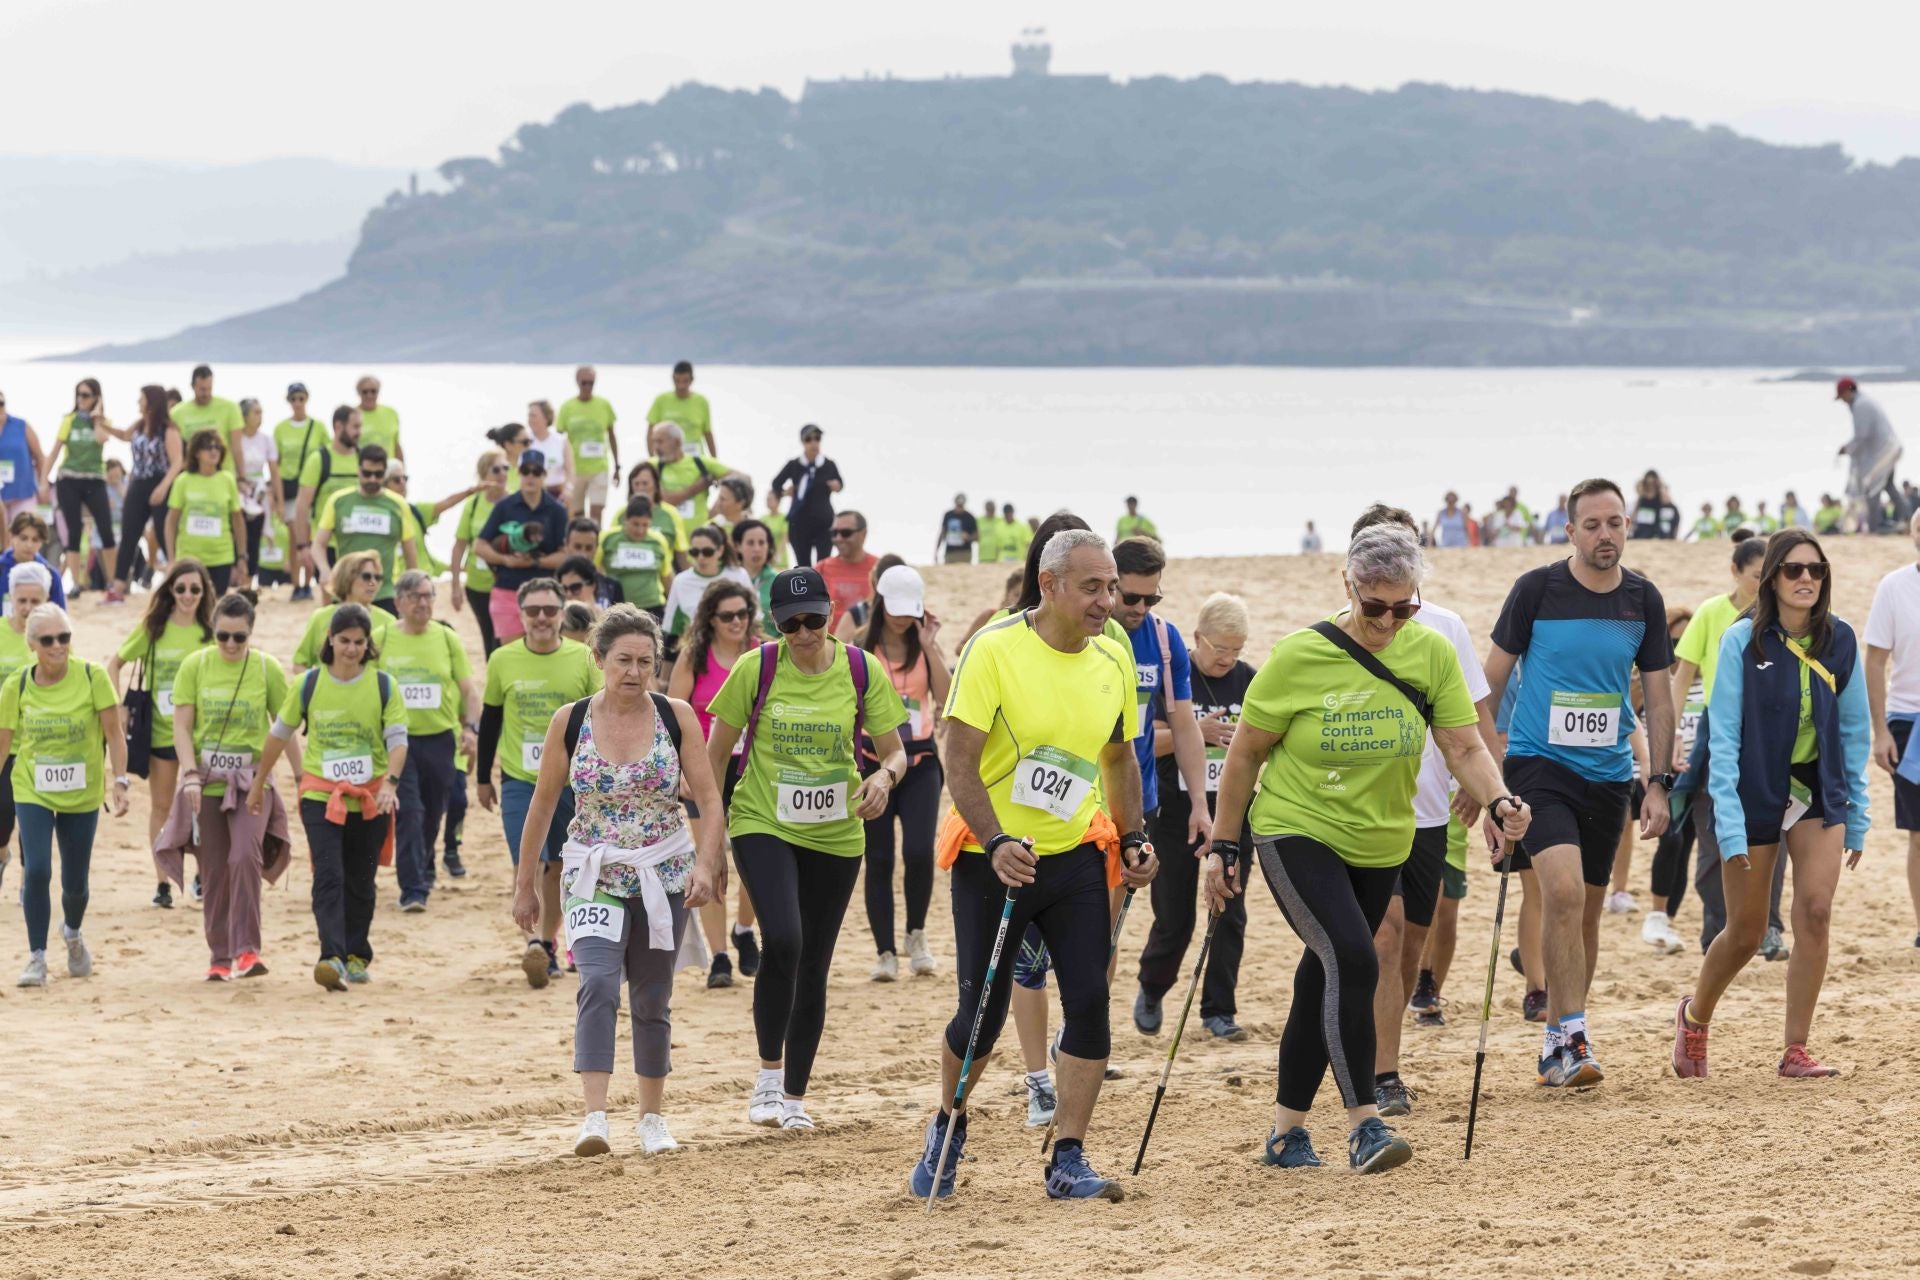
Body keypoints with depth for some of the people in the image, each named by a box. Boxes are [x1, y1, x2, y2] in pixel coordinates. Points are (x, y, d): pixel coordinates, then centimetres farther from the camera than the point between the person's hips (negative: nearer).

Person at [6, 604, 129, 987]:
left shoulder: (93, 677, -12)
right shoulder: (17, 685, -7)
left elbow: (114, 733, -8)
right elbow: (5, 742, 1)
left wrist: (120, 782, -16)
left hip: (82, 795, 0)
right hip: (32, 792, 0)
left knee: (75, 882, 9)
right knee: (36, 871, -17)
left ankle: (72, 934, 43)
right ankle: (36, 957, -4)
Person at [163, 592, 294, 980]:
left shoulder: (267, 668, -2)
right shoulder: (195, 666, -1)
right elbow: (181, 726, -2)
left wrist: (301, 778, 5)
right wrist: (191, 774, -14)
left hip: (252, 780, -1)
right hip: (206, 782, 1)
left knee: (245, 857, -21)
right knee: (214, 872, 4)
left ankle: (246, 950, -17)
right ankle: (220, 957, 15)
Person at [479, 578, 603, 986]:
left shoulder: (582, 659, -1)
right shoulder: (502, 660, 0)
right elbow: (489, 721, 9)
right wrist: (483, 779, 11)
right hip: (519, 781, -1)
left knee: (557, 869, 10)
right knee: (529, 865, -14)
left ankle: (547, 946, 23)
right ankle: (533, 945, -23)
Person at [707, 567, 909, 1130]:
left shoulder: (862, 672, -4)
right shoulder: (755, 668, -7)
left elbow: (895, 751, 3)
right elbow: (716, 752, 2)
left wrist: (884, 777, -20)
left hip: (835, 836, 2)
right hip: (762, 824, -2)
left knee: (813, 966, 8)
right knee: (782, 941, -24)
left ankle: (795, 1098, 21)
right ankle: (768, 1073, -6)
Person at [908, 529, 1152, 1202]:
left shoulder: (1112, 659, 3)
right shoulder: (994, 649, -15)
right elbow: (959, 761, -17)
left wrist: (1133, 838, 7)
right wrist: (997, 843, -28)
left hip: (1076, 855, 4)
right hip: (991, 858, -4)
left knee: (1090, 1000, -10)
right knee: (982, 1013, 1)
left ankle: (1068, 1161, -2)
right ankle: (947, 1130, 30)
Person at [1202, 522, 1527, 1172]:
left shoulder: (1432, 653, -6)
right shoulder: (1300, 657, -14)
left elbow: (1465, 748, -9)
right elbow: (1245, 754, -6)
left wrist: (1498, 802, -29)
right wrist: (1223, 848, -4)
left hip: (1379, 845, 4)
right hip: (1296, 833, -4)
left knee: (1325, 979, 12)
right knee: (1351, 959, -23)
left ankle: (1286, 1130, 25)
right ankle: (1363, 1124, -20)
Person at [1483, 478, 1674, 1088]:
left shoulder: (1644, 600, 3)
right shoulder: (1537, 589, -7)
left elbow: (1658, 697, 10)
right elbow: (1491, 681, 1)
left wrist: (1660, 784, 4)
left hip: (1607, 773, 4)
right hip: (1539, 763, -4)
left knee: (1587, 911, 10)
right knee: (1564, 889, -23)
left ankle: (1557, 1043, 23)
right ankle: (1571, 1037, -20)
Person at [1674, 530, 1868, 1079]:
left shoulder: (1839, 640, -2)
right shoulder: (1743, 641, -12)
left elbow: (1855, 730, 6)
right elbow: (1723, 735, -12)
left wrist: (1857, 814, 5)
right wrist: (1728, 819, -18)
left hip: (1819, 793, 3)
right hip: (1755, 793, -2)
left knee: (1815, 911, -14)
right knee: (1745, 934, 5)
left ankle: (1796, 1050, -5)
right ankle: (1695, 1015, 35)